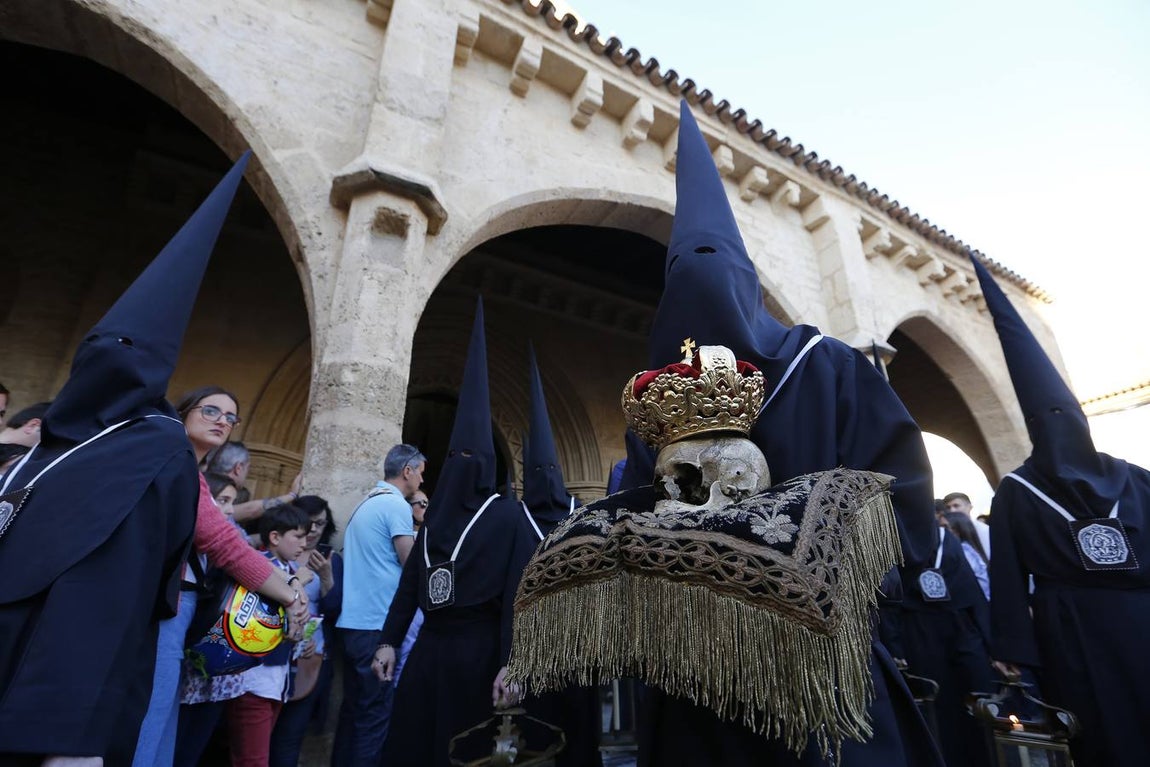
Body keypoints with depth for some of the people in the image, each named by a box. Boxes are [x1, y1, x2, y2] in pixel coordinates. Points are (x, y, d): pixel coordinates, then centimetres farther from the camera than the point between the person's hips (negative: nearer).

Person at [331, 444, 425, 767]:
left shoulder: (366, 504, 14)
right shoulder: (397, 505, -14)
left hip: (352, 621, 9)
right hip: (377, 623, -9)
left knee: (354, 707, 17)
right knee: (375, 712, 1)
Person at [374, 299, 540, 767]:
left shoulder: (508, 515, -9)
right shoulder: (435, 516, 10)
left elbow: (517, 591, -14)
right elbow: (411, 581, 12)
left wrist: (510, 664, -20)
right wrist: (389, 640, 8)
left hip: (477, 649, -5)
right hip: (429, 645, 6)